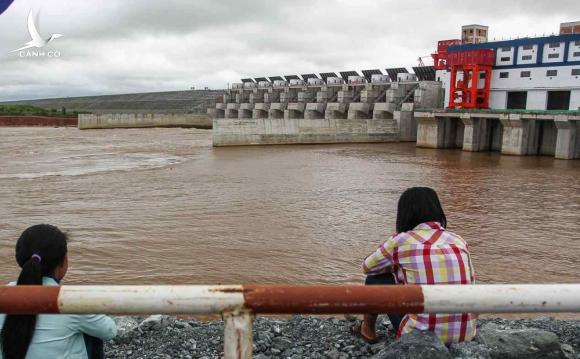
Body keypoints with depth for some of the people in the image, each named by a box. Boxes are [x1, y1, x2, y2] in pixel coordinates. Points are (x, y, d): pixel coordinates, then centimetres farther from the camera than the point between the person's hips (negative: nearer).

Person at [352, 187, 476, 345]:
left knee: (376, 278, 17)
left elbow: (367, 267, 12)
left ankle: (368, 328, 37)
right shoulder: (459, 241, 6)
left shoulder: (401, 241, -6)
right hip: (465, 334, 5)